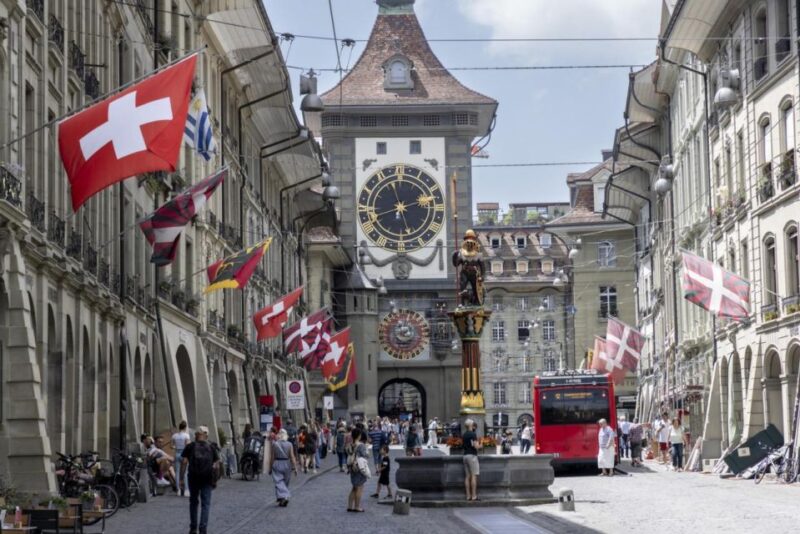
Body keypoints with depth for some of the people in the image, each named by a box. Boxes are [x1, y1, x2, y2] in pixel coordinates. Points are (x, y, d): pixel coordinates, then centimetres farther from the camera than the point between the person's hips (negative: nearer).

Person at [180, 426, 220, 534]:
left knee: (193, 502, 17)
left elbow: (184, 462, -4)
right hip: (207, 479, 0)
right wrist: (215, 480, 8)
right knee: (206, 504, 3)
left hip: (193, 478, 0)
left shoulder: (190, 447, 3)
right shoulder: (211, 448, 6)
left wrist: (181, 479, -2)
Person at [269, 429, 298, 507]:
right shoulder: (289, 445, -6)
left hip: (277, 464, -2)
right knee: (285, 482, 17)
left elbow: (272, 457, -4)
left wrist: (270, 468, 5)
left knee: (279, 482, -2)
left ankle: (283, 497, -19)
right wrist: (295, 467, -2)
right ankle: (285, 497, 25)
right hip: (287, 465, 2)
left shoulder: (274, 444, -7)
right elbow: (292, 457, -7)